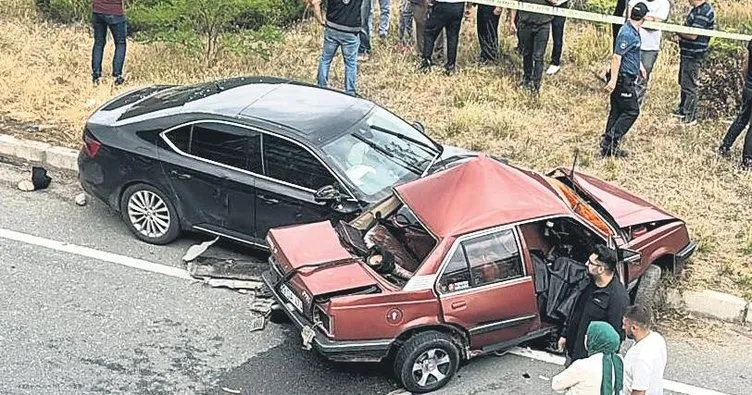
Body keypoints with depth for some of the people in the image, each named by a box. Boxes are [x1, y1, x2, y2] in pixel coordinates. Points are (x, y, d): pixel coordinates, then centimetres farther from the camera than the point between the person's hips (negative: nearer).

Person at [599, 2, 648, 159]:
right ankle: (610, 142, -5)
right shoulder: (628, 34, -21)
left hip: (626, 78, 10)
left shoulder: (633, 31, 10)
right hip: (623, 78, -10)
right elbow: (616, 57, -24)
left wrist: (639, 66, 35)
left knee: (617, 111, 12)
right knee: (631, 111, -5)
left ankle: (608, 146, 17)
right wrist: (613, 80, -27)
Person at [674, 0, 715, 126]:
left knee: (689, 85, -3)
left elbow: (693, 35, -25)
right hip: (688, 53, 10)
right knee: (684, 83, 21)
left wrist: (678, 31, -12)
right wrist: (681, 34, 0)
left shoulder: (703, 12, -21)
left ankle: (691, 117, 5)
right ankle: (683, 110, 35)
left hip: (693, 55, -10)